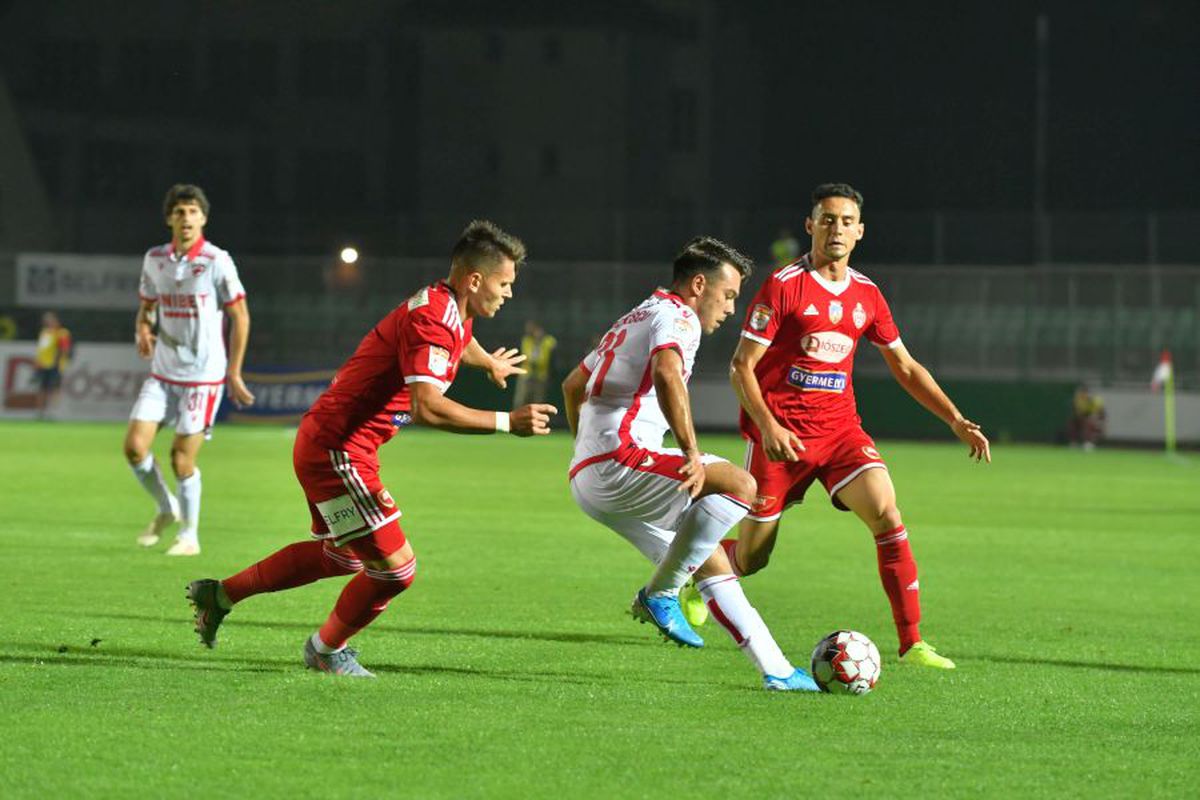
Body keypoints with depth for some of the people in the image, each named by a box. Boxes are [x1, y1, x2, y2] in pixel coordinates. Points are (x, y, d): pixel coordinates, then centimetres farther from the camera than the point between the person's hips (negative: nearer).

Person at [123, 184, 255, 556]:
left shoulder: (216, 261, -10)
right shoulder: (154, 259, 4)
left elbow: (240, 317, -5)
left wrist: (234, 374, -6)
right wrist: (143, 329, -5)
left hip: (203, 375, -5)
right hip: (162, 372, 5)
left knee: (182, 459, -5)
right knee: (134, 445, -5)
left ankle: (189, 536, 13)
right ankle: (166, 508, 20)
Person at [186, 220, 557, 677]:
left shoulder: (451, 312, 9)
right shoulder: (431, 318, -23)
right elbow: (427, 407, -36)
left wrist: (489, 362, 58)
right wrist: (507, 422, -34)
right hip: (338, 451, -11)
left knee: (341, 557, 28)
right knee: (395, 567, -7)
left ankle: (220, 594, 37)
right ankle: (327, 649, 17)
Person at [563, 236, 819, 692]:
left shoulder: (635, 319, 28)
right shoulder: (677, 317, -4)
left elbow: (573, 386, 38)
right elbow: (666, 375, -27)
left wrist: (589, 450, 45)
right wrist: (692, 456, -32)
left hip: (587, 478, 10)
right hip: (621, 461, -10)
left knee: (713, 565, 10)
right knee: (739, 485, -22)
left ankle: (775, 669, 5)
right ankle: (660, 594, -16)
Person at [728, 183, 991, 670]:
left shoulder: (866, 295, 7)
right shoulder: (784, 286, -8)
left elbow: (905, 367, 16)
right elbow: (741, 365, -9)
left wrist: (957, 421, 7)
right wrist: (767, 426, -24)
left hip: (840, 428, 4)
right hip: (781, 434, -4)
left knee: (886, 513, -20)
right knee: (751, 559, 2)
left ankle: (912, 643, -18)